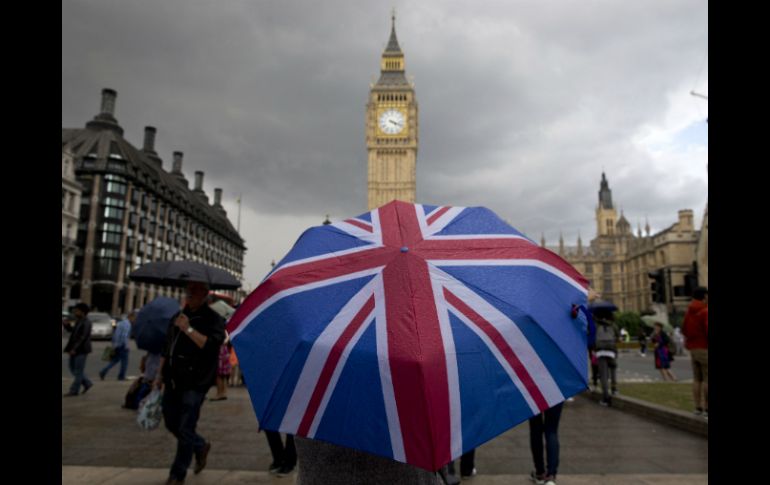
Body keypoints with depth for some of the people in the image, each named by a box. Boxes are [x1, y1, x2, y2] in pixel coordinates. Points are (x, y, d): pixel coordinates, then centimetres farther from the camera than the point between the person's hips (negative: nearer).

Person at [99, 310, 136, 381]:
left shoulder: (121, 323, 14)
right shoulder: (127, 325, -15)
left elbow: (114, 335, 18)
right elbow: (124, 336, -24)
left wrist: (114, 344, 21)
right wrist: (126, 346, -17)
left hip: (116, 346, 9)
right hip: (122, 346, -9)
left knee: (114, 360, 15)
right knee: (124, 362, 4)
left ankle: (103, 372, 5)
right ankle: (121, 377, 11)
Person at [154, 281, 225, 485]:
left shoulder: (213, 319, -8)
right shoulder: (179, 316, 13)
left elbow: (212, 345, -23)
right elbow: (167, 347, 20)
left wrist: (188, 329, -25)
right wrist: (160, 374, 17)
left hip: (194, 383, -7)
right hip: (173, 381, 7)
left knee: (185, 430, -2)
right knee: (172, 424, 16)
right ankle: (201, 446, 39)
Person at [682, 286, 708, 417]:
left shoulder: (689, 311, 11)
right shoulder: (706, 311, -14)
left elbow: (684, 329, 15)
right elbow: (708, 330, -23)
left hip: (693, 349, 8)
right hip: (705, 349, -8)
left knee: (697, 379, 9)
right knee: (707, 380, -4)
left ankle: (698, 408, 11)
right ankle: (706, 409, -3)